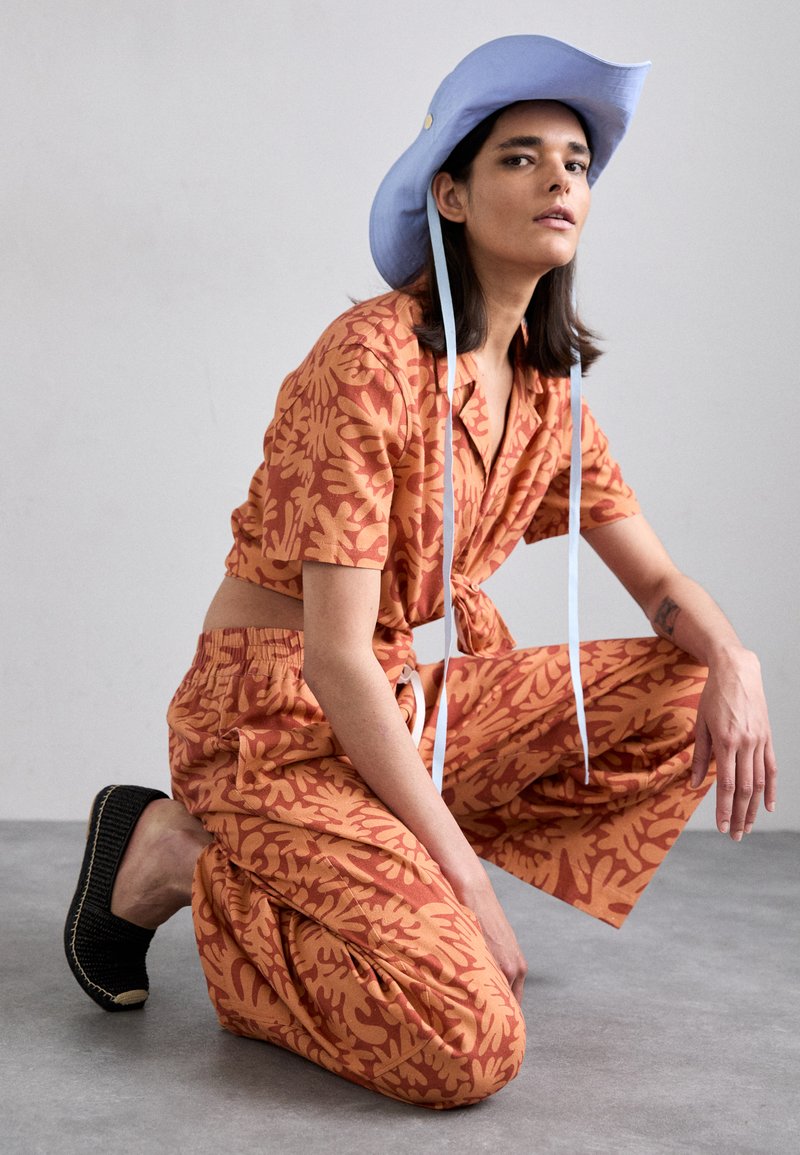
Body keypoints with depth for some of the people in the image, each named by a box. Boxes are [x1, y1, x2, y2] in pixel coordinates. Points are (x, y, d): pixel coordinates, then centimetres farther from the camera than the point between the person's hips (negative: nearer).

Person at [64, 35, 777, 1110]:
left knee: (689, 695, -2)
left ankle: (374, 882, 0)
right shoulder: (372, 359, -20)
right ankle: (184, 861, 0)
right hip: (275, 722, -8)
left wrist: (730, 658, -14)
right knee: (468, 1049, -22)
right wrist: (465, 878, -21)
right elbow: (336, 659, -23)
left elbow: (659, 580, 11)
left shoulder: (545, 386, 6)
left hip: (404, 706, 8)